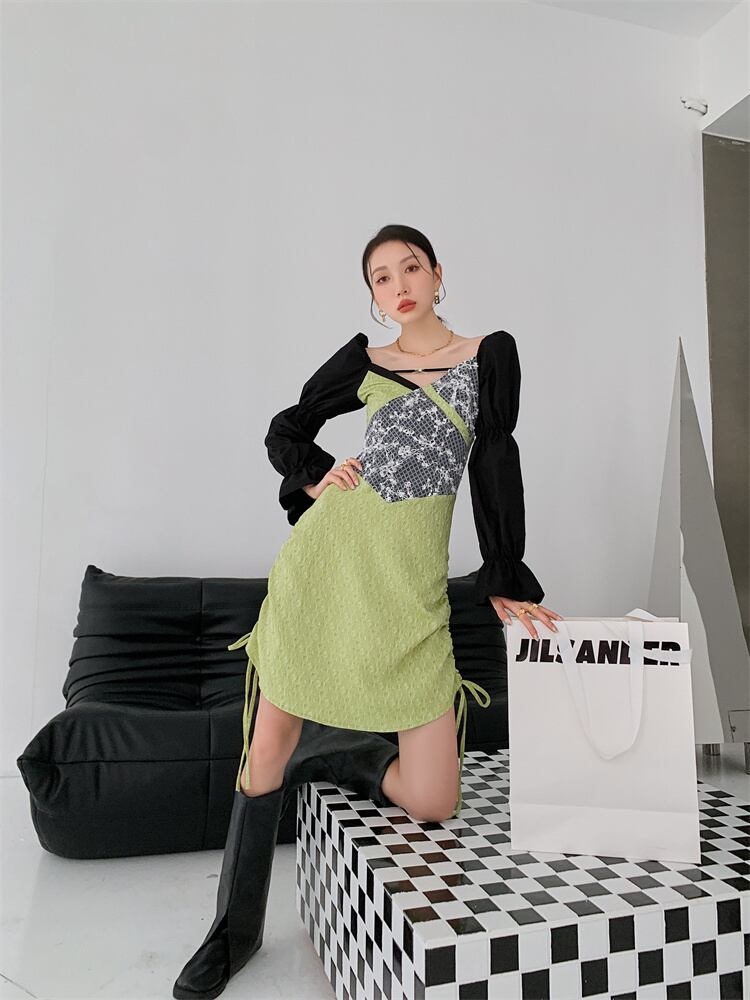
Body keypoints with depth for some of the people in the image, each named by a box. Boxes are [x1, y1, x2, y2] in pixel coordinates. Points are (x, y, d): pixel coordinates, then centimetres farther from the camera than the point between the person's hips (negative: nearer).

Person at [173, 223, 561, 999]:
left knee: (432, 804, -3)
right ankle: (236, 928, 30)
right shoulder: (362, 360, 13)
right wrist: (314, 478, 5)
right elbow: (285, 430, 23)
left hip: (409, 580, -1)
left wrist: (505, 579, 3)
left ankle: (320, 755, 28)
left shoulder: (490, 354, 10)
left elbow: (495, 464, 6)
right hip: (323, 554, 1)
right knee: (267, 748, 5)